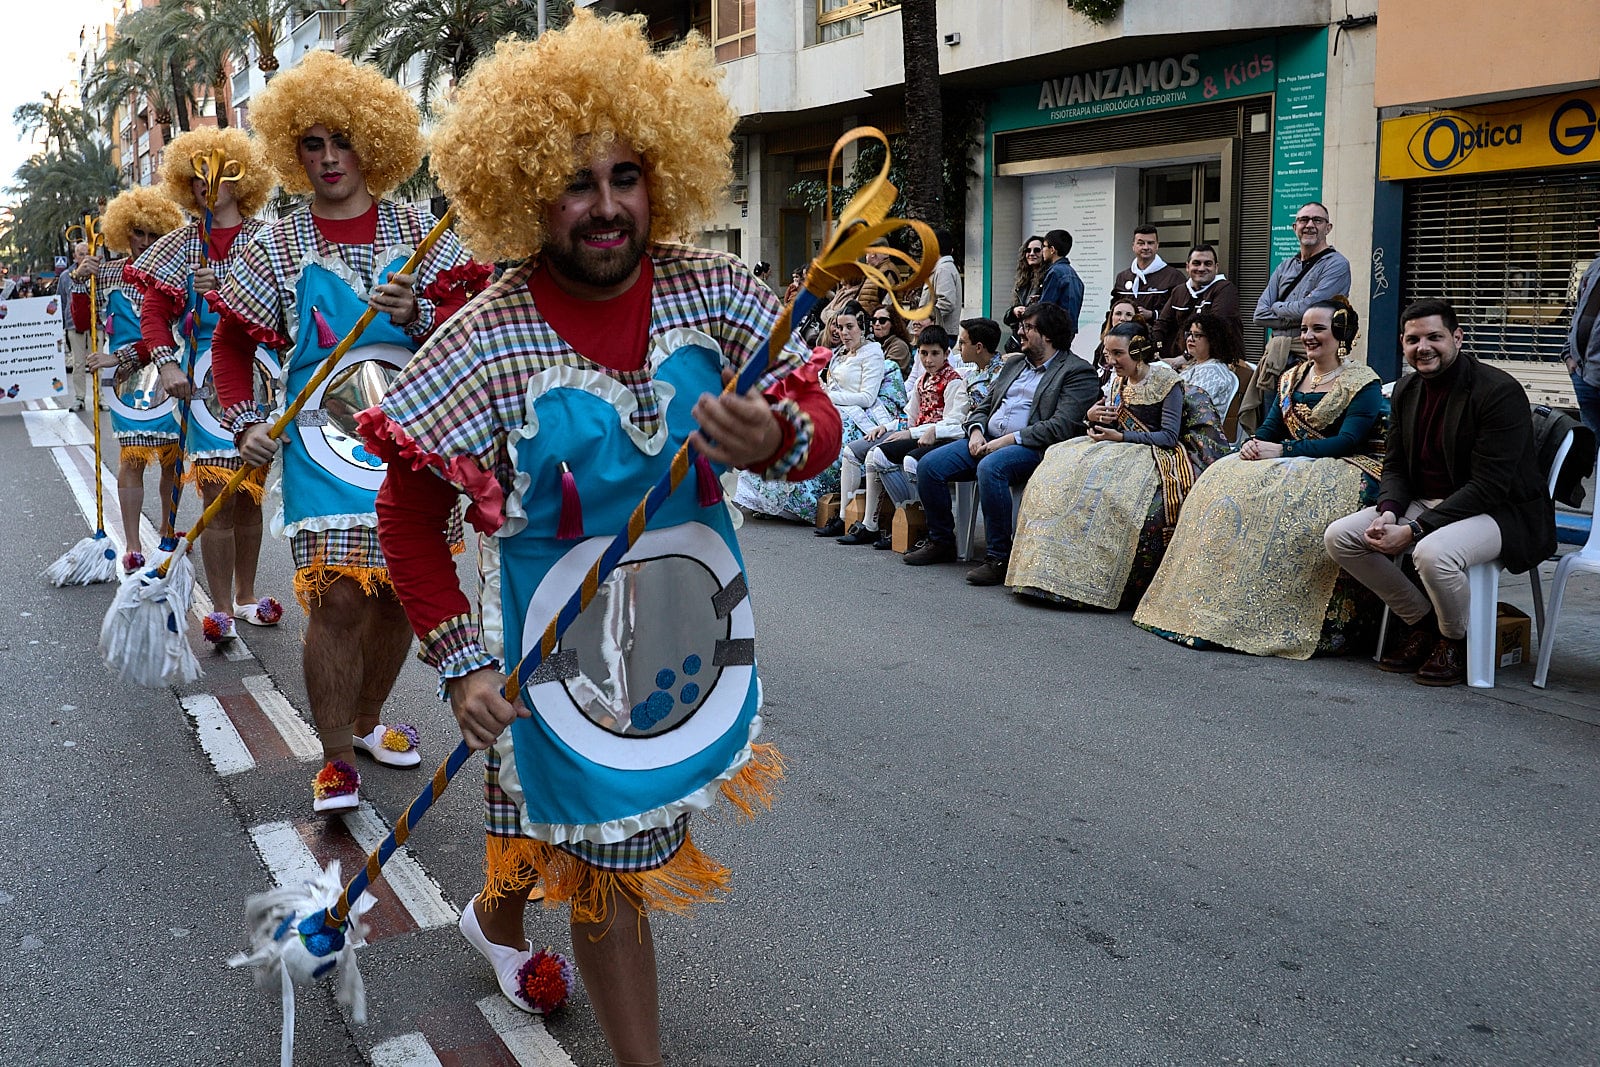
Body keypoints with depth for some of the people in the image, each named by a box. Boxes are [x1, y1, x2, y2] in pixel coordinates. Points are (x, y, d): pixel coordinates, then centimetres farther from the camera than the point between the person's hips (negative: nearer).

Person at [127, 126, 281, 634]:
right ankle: (223, 611, 0)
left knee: (249, 497, 12)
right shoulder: (183, 243, 6)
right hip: (207, 376, -1)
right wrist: (166, 363, -13)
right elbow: (155, 309, 2)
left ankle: (245, 597, 25)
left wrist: (223, 289, -16)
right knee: (218, 501, -5)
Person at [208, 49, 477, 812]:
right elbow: (233, 342, 9)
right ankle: (337, 759, 1)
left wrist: (416, 313, -19)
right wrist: (243, 421, -4)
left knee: (399, 594, 11)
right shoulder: (276, 247, 3)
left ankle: (366, 720, 33)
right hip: (324, 442, -2)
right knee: (339, 597, -12)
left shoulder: (417, 231, 4)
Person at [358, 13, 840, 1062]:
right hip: (561, 636, -4)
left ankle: (498, 918, 57)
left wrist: (776, 438, -27)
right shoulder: (487, 344, -18)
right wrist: (461, 660, -13)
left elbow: (819, 418, -3)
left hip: (693, 615, 5)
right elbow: (409, 513, -9)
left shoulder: (712, 293, -9)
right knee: (614, 864, 5)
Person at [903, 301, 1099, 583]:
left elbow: (1062, 426, -13)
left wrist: (1008, 440, -18)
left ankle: (998, 557, -28)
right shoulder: (1013, 364, 24)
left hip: (1030, 447, -7)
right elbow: (984, 406, 24)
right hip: (987, 441, 8)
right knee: (928, 465, -10)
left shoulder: (1078, 372, -1)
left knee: (990, 468, -38)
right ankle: (941, 541, 5)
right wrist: (976, 431, 0)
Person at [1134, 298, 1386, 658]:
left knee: (1279, 500, -34)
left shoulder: (1363, 383, -4)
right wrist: (1255, 444, -13)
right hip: (1297, 466, 7)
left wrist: (1283, 450, -23)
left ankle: (1248, 619, -32)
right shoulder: (1293, 377, 17)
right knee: (1222, 478, -16)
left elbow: (1347, 440, -16)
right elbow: (1271, 428, 12)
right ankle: (1197, 606, -21)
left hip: (1349, 470, -7)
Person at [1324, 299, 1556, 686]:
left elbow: (1488, 486, -23)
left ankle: (1455, 640, -5)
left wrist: (1413, 531, -27)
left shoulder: (1500, 392, -19)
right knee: (1339, 537, -8)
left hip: (1501, 511, -8)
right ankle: (1421, 622, 8)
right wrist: (1388, 513, -12)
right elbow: (1395, 465, 11)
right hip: (1427, 504, 8)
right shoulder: (1406, 390, 5)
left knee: (1433, 552, -38)